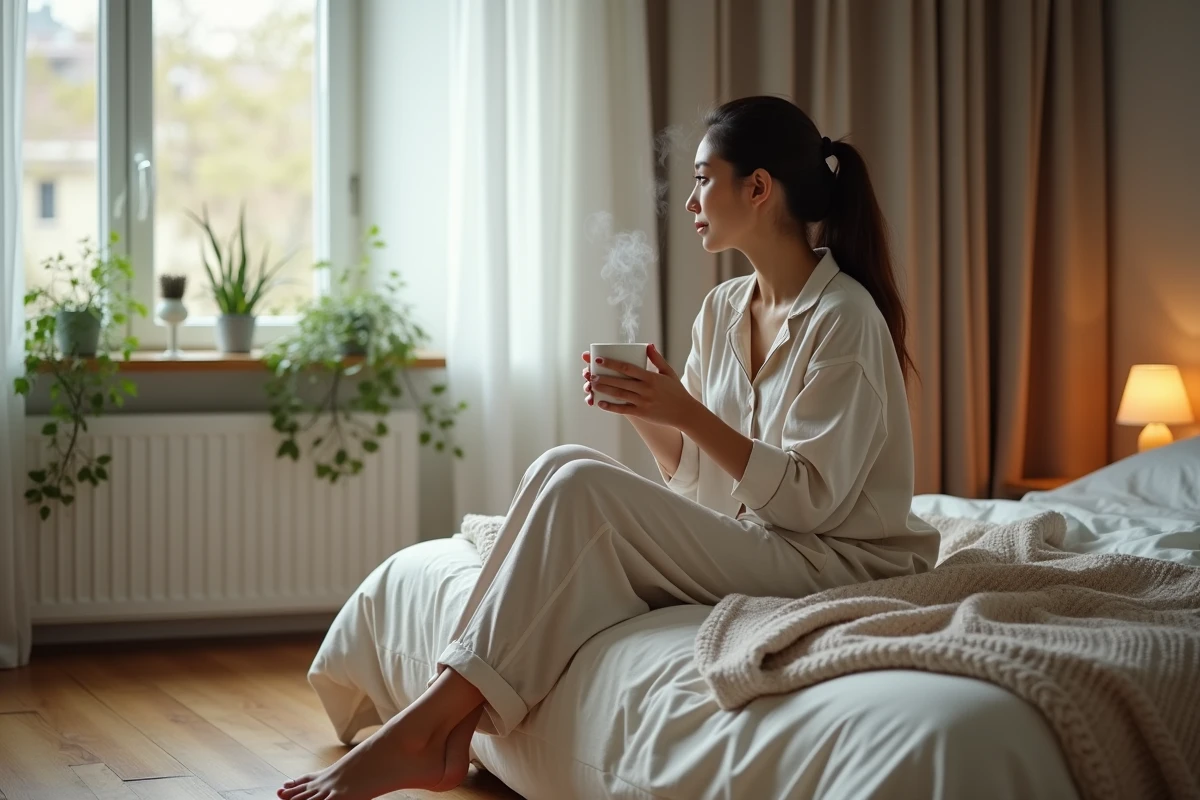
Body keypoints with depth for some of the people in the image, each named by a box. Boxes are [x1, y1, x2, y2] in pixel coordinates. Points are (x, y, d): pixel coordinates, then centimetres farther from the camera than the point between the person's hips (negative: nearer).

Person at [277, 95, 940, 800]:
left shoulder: (844, 316, -13)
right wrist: (641, 411, -6)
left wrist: (687, 412, -20)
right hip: (745, 543, 8)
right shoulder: (724, 310, 12)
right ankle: (452, 731, -22)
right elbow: (697, 475, 13)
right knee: (565, 463, -12)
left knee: (580, 487, -23)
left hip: (835, 560, -8)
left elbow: (811, 497, -17)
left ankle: (425, 728, -22)